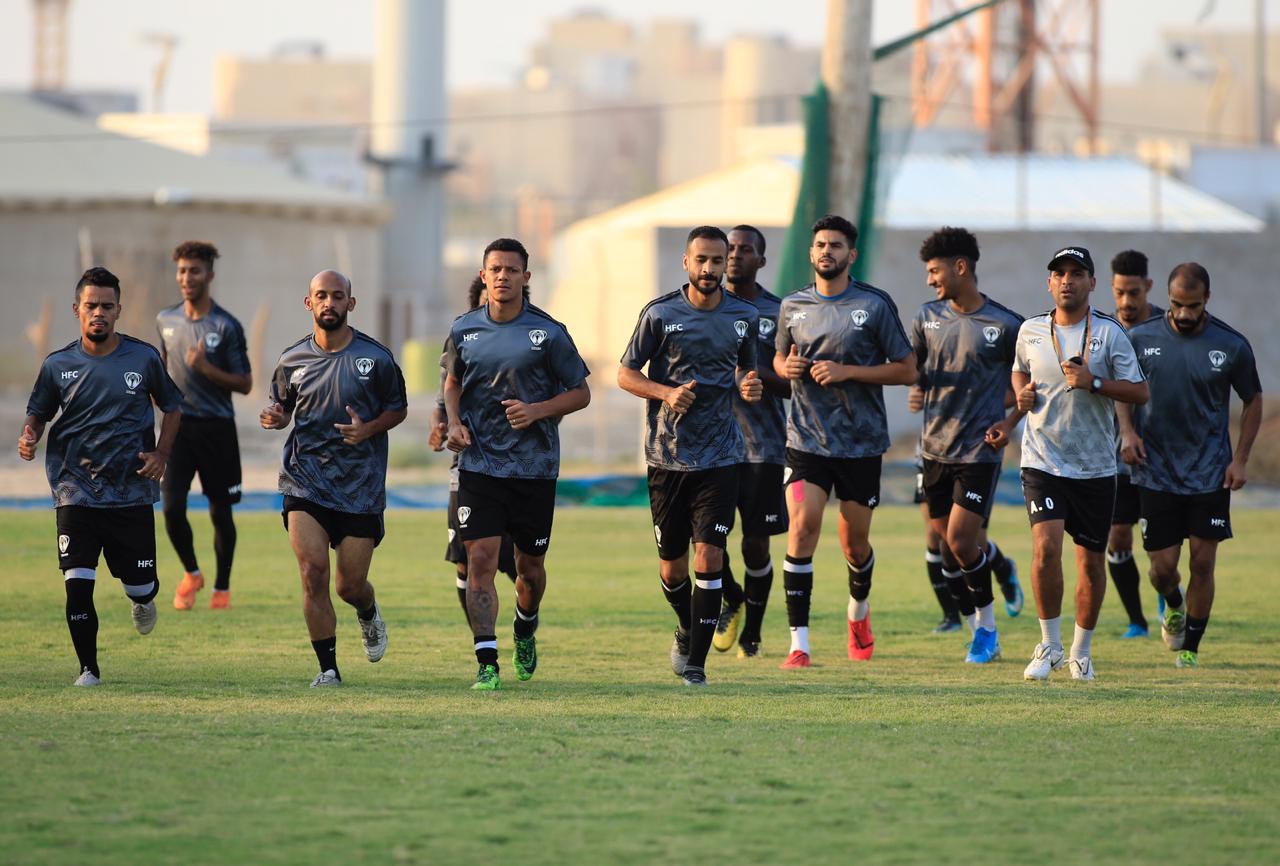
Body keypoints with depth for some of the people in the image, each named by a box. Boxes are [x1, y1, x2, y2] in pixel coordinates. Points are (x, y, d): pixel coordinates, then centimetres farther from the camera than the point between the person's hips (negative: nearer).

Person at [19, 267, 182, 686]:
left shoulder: (143, 358, 0)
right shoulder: (58, 365, 1)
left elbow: (172, 406, 13)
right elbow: (38, 411, 12)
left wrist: (161, 454, -1)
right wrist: (29, 436, -10)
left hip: (133, 492, 0)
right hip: (76, 491, 0)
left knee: (140, 585, 5)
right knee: (77, 584, -11)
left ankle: (143, 600, 44)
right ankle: (88, 669, 6)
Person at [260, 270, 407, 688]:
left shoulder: (376, 358, -3)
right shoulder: (292, 360, 2)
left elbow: (398, 409, 7)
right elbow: (282, 408, 16)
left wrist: (369, 429, -12)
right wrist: (273, 418, -8)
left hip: (361, 486, -1)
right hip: (306, 482, 1)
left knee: (350, 584, 3)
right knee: (313, 572, -14)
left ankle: (369, 614, 41)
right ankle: (328, 668, -3)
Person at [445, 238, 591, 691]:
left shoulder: (549, 333, -5)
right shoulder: (464, 330, 3)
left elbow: (581, 393, 1)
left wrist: (536, 410, -15)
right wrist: (454, 423, 2)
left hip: (534, 465, -1)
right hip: (479, 463, 1)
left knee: (530, 566, 10)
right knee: (480, 561, -12)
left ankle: (525, 629, 42)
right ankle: (486, 664, -11)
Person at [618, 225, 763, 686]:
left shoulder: (744, 317, 5)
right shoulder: (659, 314, -3)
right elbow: (625, 374, 2)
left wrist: (748, 386, -3)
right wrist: (667, 393, -16)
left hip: (720, 456, 1)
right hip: (667, 454, -1)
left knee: (709, 557, -11)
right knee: (672, 564, 7)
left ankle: (696, 661, -4)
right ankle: (687, 630, 37)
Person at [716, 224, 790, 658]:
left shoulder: (778, 313, 3)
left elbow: (792, 384, 2)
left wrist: (758, 374, -17)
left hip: (762, 444, -1)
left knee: (756, 542, 1)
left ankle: (752, 633, 17)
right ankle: (731, 600, 20)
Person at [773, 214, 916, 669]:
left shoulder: (875, 305, -4)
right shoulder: (793, 306, 6)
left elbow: (906, 370, -3)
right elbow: (780, 359, 22)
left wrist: (847, 372, -15)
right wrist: (787, 367, -4)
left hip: (861, 441, -1)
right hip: (807, 439, 1)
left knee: (855, 542, 9)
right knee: (802, 529, -15)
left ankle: (859, 614, 42)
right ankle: (799, 643, -15)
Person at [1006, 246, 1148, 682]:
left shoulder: (1110, 333, -3)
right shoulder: (1031, 331, 5)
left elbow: (1140, 392, -4)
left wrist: (1093, 383, -18)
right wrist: (1021, 399, 3)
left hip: (1095, 465, 0)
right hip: (1042, 461, 0)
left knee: (1091, 560, 4)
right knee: (1046, 547, -17)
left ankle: (1081, 652, 21)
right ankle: (1049, 645, -3)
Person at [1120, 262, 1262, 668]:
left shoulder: (1232, 345, -6)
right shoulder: (1141, 339, -3)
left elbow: (1253, 401, 7)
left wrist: (1240, 459, 0)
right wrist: (1127, 430, -4)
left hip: (1211, 471, -1)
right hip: (1157, 470, 1)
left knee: (1203, 561, -3)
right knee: (1163, 566, 1)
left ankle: (1190, 648, 11)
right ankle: (1174, 605, 36)